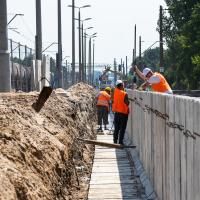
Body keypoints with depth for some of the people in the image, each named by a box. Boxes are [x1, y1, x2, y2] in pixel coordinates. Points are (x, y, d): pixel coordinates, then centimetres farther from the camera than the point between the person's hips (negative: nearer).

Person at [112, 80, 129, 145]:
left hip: (116, 112, 5)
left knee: (116, 128, 13)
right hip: (123, 113, -5)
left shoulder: (115, 91, -1)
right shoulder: (124, 94, -15)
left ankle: (115, 141, 13)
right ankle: (120, 141, -1)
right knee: (122, 129, 1)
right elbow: (127, 103, -15)